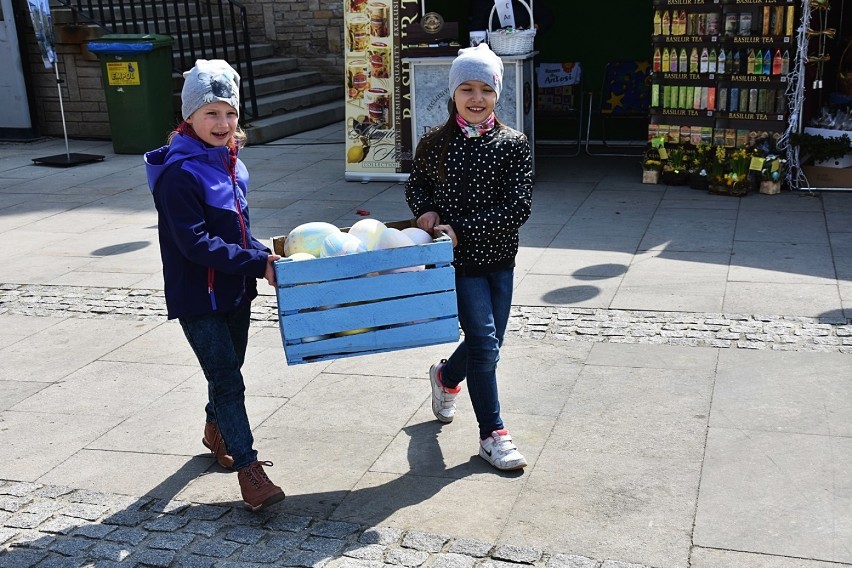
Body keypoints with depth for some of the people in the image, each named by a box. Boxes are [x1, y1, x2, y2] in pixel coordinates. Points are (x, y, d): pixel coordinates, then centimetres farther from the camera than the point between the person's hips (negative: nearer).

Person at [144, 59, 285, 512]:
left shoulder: (229, 161, 6)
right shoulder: (179, 173, -20)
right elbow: (194, 243, -25)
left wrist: (261, 255, 1)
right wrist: (257, 262, -26)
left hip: (236, 290, 8)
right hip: (197, 297, -8)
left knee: (229, 369, 21)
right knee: (228, 381, -6)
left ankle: (216, 432, 45)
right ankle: (248, 469, 2)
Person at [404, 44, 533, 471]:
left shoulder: (514, 145, -6)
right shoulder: (435, 144, -3)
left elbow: (518, 208, -13)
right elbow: (416, 186, 14)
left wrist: (461, 230, -19)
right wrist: (426, 211, -8)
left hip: (500, 261, 2)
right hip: (458, 262, -2)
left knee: (488, 346, 14)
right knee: (484, 342, -7)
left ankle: (445, 377, 46)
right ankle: (492, 435, 9)